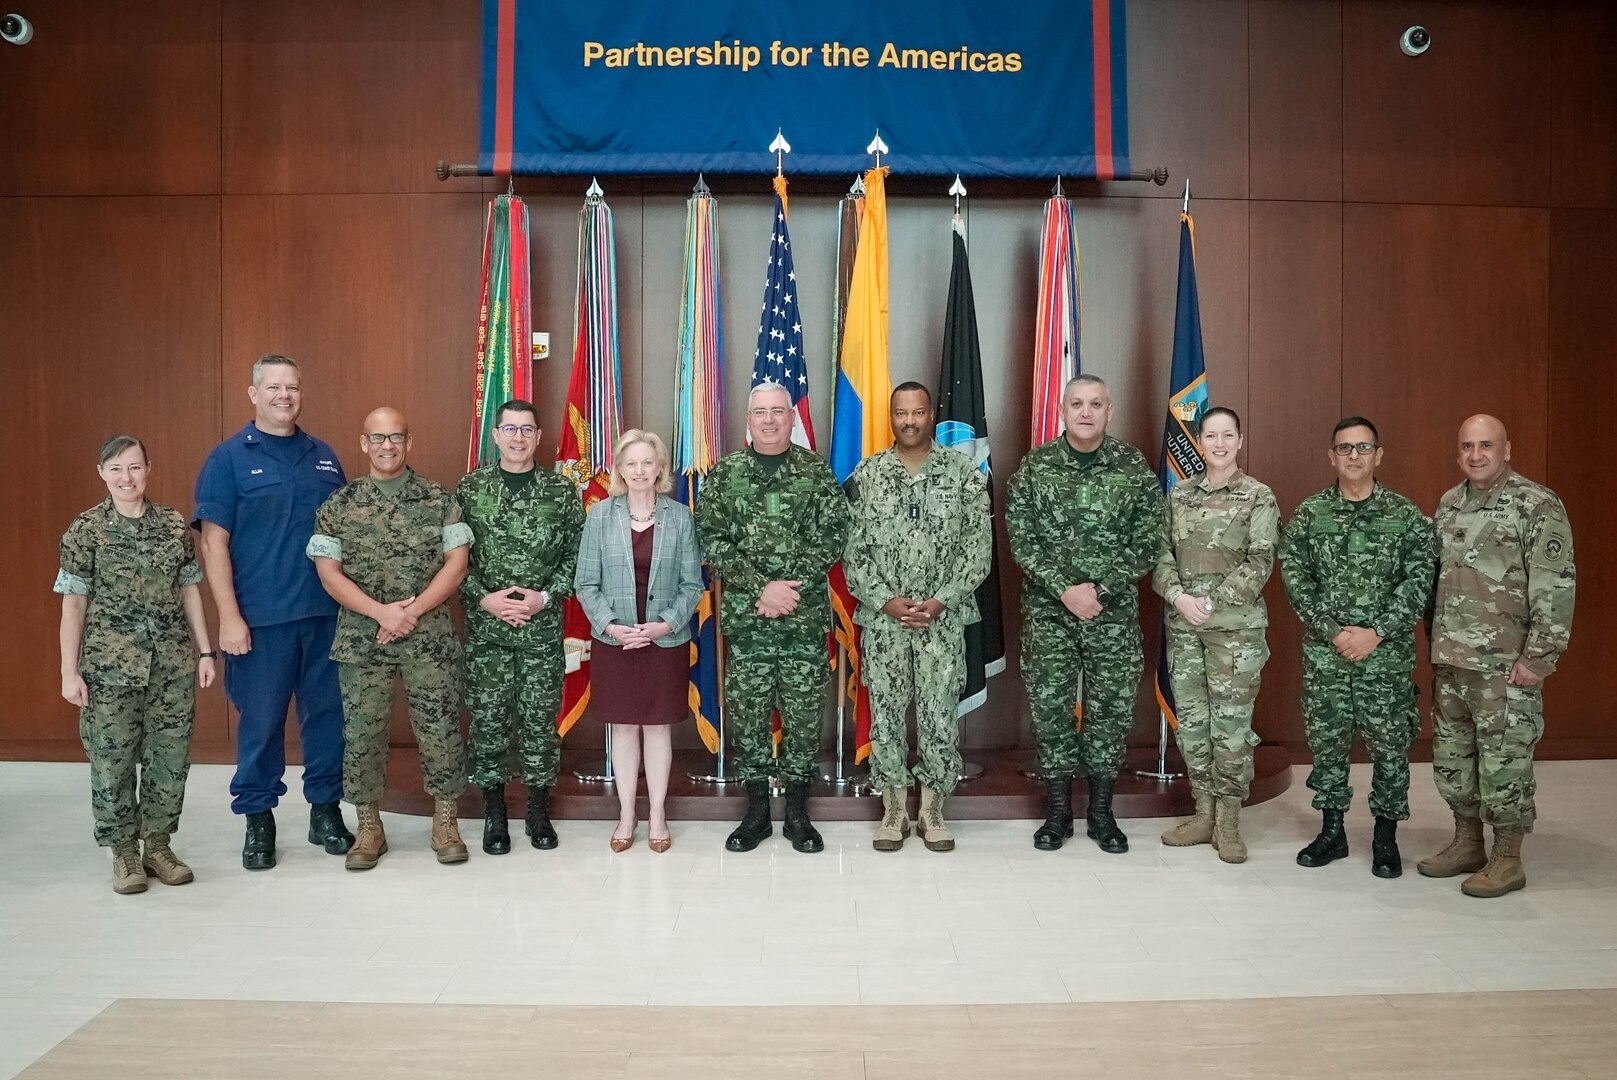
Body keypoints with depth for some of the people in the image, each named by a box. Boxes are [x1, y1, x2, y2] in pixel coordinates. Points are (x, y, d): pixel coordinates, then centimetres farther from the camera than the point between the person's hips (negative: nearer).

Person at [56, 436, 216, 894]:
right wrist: (69, 671, -3)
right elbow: (73, 603, -1)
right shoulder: (85, 529, -2)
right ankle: (124, 853, 19)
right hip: (110, 666, -2)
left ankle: (158, 844, 23)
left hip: (173, 665, 2)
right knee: (113, 761, 4)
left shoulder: (174, 525, 5)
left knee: (170, 758, 6)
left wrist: (205, 651, 8)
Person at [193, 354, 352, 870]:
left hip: (327, 614, 3)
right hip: (260, 618, -3)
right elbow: (213, 542, -5)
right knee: (260, 719, 5)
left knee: (328, 712, 9)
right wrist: (229, 616, -12)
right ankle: (257, 820, 20)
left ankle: (325, 810, 23)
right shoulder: (229, 458, 0)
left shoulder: (324, 457, 11)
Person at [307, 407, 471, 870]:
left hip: (430, 637, 0)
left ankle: (445, 822, 18)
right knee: (362, 733, 5)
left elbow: (456, 563, -2)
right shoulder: (339, 506, 4)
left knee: (440, 729, 2)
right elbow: (329, 572, -1)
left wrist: (413, 610, -13)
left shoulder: (438, 500, 2)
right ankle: (369, 828, 21)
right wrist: (382, 611, -13)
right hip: (361, 640, 1)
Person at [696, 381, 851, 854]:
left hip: (807, 617, 0)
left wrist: (791, 587, -14)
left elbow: (833, 536, -4)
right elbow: (712, 539, -4)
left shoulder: (816, 470, 3)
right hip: (744, 616, 1)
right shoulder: (724, 472, 4)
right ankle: (756, 811, 21)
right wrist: (762, 587, -14)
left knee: (803, 712, 5)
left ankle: (797, 812, 19)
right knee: (748, 710, 7)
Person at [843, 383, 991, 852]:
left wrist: (941, 600, -12)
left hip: (943, 617, -1)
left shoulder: (964, 472, 1)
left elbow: (978, 545, -2)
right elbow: (852, 549, 1)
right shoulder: (866, 475, 3)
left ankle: (932, 811, 19)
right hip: (883, 617, 1)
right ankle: (894, 810, 19)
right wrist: (885, 601, -10)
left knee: (940, 713, 3)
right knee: (885, 712, 6)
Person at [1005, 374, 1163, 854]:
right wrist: (1065, 589, -15)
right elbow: (1021, 538, -5)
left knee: (1111, 708, 6)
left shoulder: (1134, 466, 0)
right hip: (1047, 609, 0)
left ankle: (1101, 813, 21)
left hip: (1114, 611, 0)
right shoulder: (1036, 465, 0)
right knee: (1050, 706, 5)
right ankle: (1058, 812, 19)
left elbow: (1147, 542, -2)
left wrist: (1100, 589, -13)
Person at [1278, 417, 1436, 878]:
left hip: (1388, 653, -1)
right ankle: (1332, 831, 23)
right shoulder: (1308, 514, 2)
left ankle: (1386, 837, 20)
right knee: (1326, 741, 8)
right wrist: (1333, 631, -12)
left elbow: (1419, 581, -6)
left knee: (1390, 744, 4)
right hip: (1323, 652, 1)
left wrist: (1376, 632, -14)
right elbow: (1295, 579, -2)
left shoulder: (1407, 516, -1)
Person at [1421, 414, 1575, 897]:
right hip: (1450, 660, 7)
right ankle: (1467, 844, 28)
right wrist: (1435, 641, 14)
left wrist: (1540, 658, -17)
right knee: (1452, 753, 13)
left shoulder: (1538, 505, -8)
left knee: (1504, 757, 0)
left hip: (1505, 663, -7)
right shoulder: (1449, 504, 12)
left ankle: (1507, 859, 12)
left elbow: (1556, 587, -13)